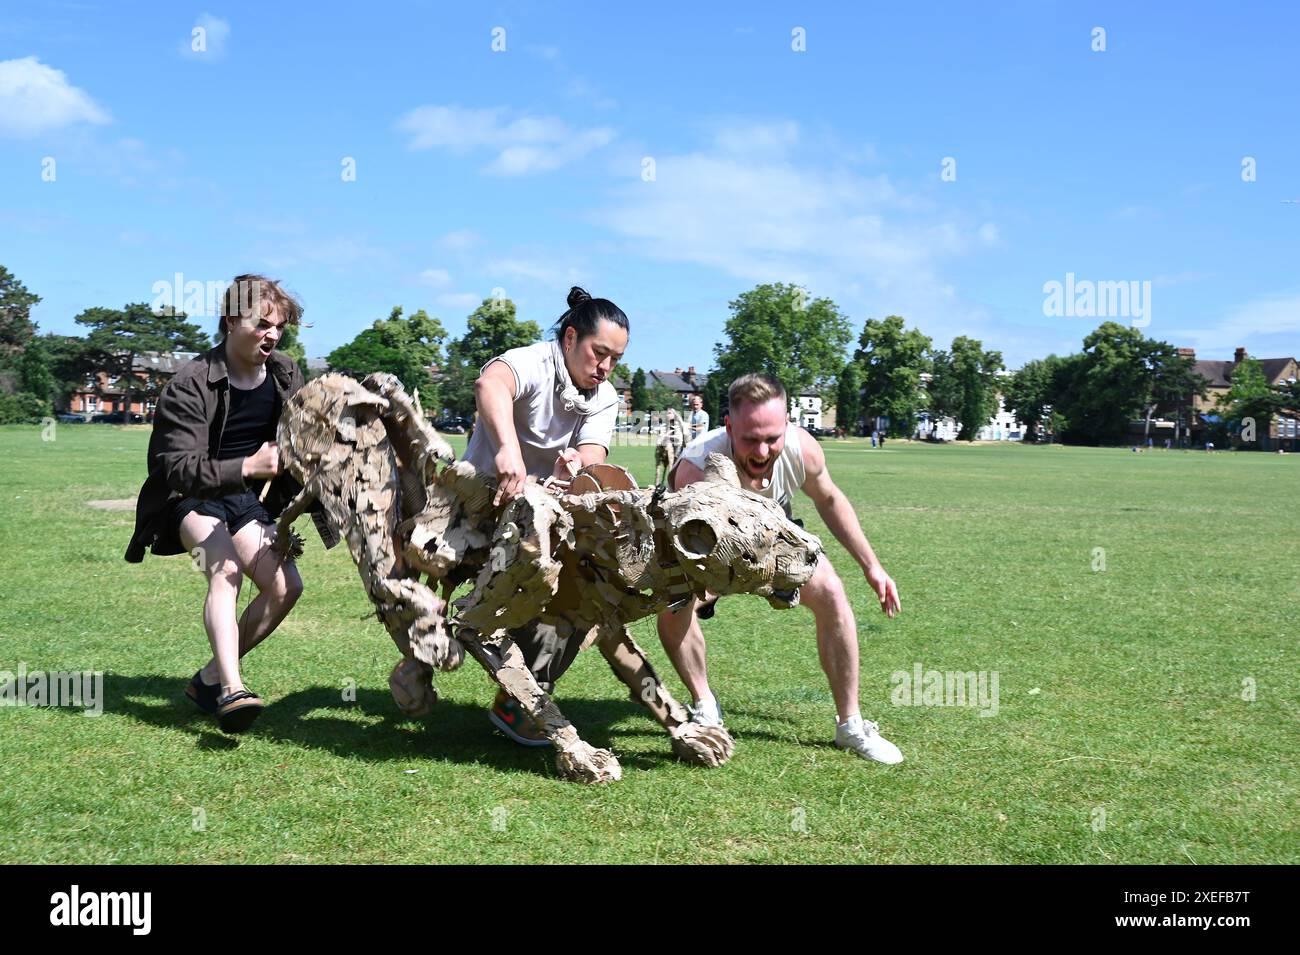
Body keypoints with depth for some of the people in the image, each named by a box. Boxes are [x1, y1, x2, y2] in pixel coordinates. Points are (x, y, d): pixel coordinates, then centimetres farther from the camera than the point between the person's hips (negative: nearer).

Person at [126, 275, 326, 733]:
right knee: (227, 568, -33)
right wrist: (247, 467, -39)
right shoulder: (191, 384, -22)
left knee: (286, 585, -11)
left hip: (246, 499, 6)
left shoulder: (285, 374, -3)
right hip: (191, 500, -6)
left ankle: (210, 678, 1)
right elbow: (179, 468, -27)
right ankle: (231, 689, -43)